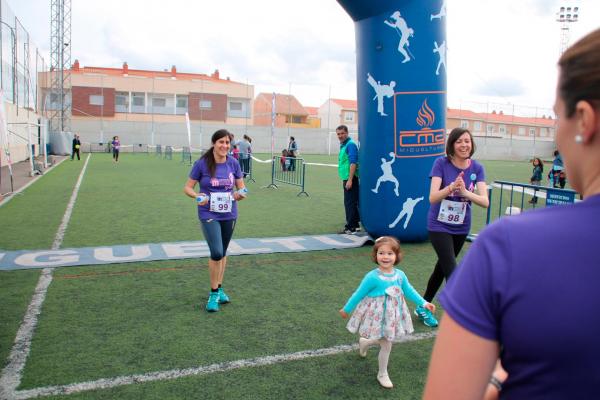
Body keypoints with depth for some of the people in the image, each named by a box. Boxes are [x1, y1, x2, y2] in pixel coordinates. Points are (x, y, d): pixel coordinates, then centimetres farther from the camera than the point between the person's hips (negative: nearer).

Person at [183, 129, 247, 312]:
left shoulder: (233, 163, -2)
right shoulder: (202, 164, -11)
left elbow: (241, 187, 7)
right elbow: (188, 187, -4)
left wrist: (240, 195, -16)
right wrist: (198, 196, -24)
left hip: (229, 214, 4)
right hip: (209, 214, -4)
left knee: (223, 253, 15)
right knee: (217, 253, -15)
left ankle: (219, 289, 34)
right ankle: (213, 293, 5)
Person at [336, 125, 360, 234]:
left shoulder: (350, 145, -14)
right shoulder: (343, 145, 15)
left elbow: (353, 163, -21)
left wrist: (350, 180, -24)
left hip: (350, 178, -10)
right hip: (347, 178, 10)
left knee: (350, 203, -5)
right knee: (353, 203, 15)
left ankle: (350, 227, 0)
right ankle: (356, 225, 24)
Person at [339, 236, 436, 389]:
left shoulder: (400, 275, -9)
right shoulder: (372, 277, -24)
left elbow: (409, 291, 7)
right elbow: (359, 294, -13)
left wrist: (424, 303, 3)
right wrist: (346, 309, -3)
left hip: (392, 315, 6)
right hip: (377, 315, -5)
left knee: (385, 341, 18)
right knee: (386, 345, 5)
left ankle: (364, 342, 51)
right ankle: (382, 374, 31)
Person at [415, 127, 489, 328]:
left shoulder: (476, 168, -7)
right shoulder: (441, 163, -15)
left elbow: (485, 201, -16)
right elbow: (433, 198, -22)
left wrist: (465, 191, -34)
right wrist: (451, 187, -40)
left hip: (461, 227, 5)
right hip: (439, 226, -5)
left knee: (442, 267, 18)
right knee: (452, 272, -12)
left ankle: (423, 308, 37)